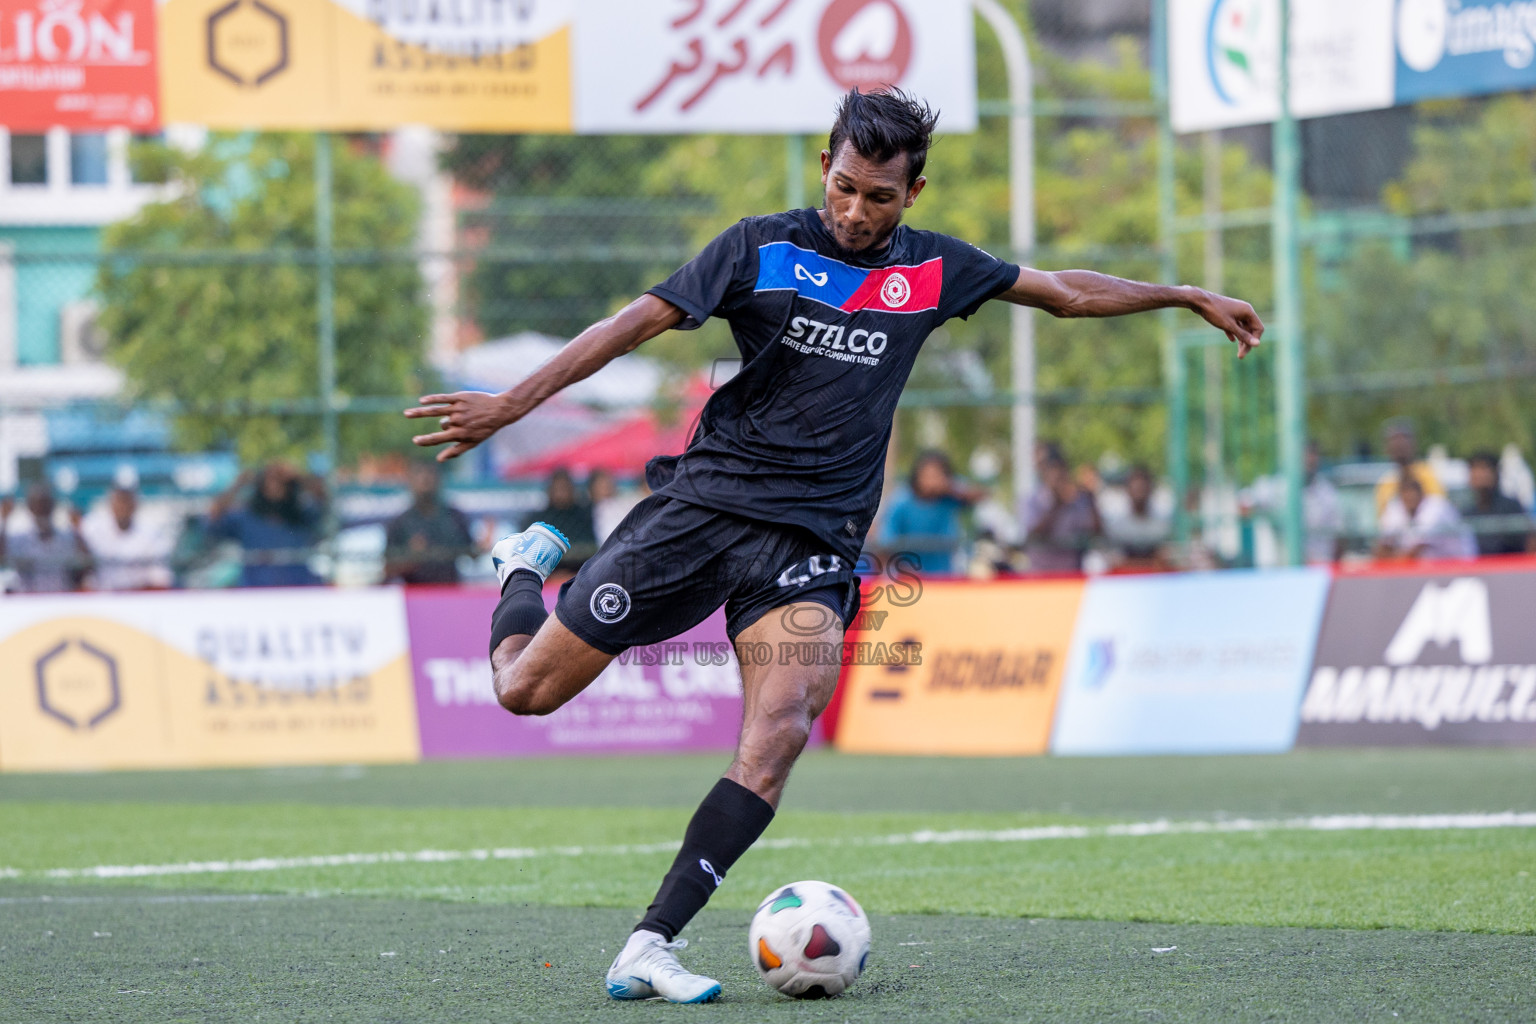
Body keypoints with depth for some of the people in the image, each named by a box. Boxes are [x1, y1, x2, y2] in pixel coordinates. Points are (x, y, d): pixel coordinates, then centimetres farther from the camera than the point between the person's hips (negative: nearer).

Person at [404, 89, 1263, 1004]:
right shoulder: (762, 248, 1)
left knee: (780, 734, -24)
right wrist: (511, 403, -11)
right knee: (528, 689, 0)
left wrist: (1190, 297, 25)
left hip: (811, 541, 1)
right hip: (702, 504, -1)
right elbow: (640, 321, -4)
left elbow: (1068, 292, 22)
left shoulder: (932, 270, 9)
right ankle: (527, 569, 37)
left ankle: (651, 948, -23)